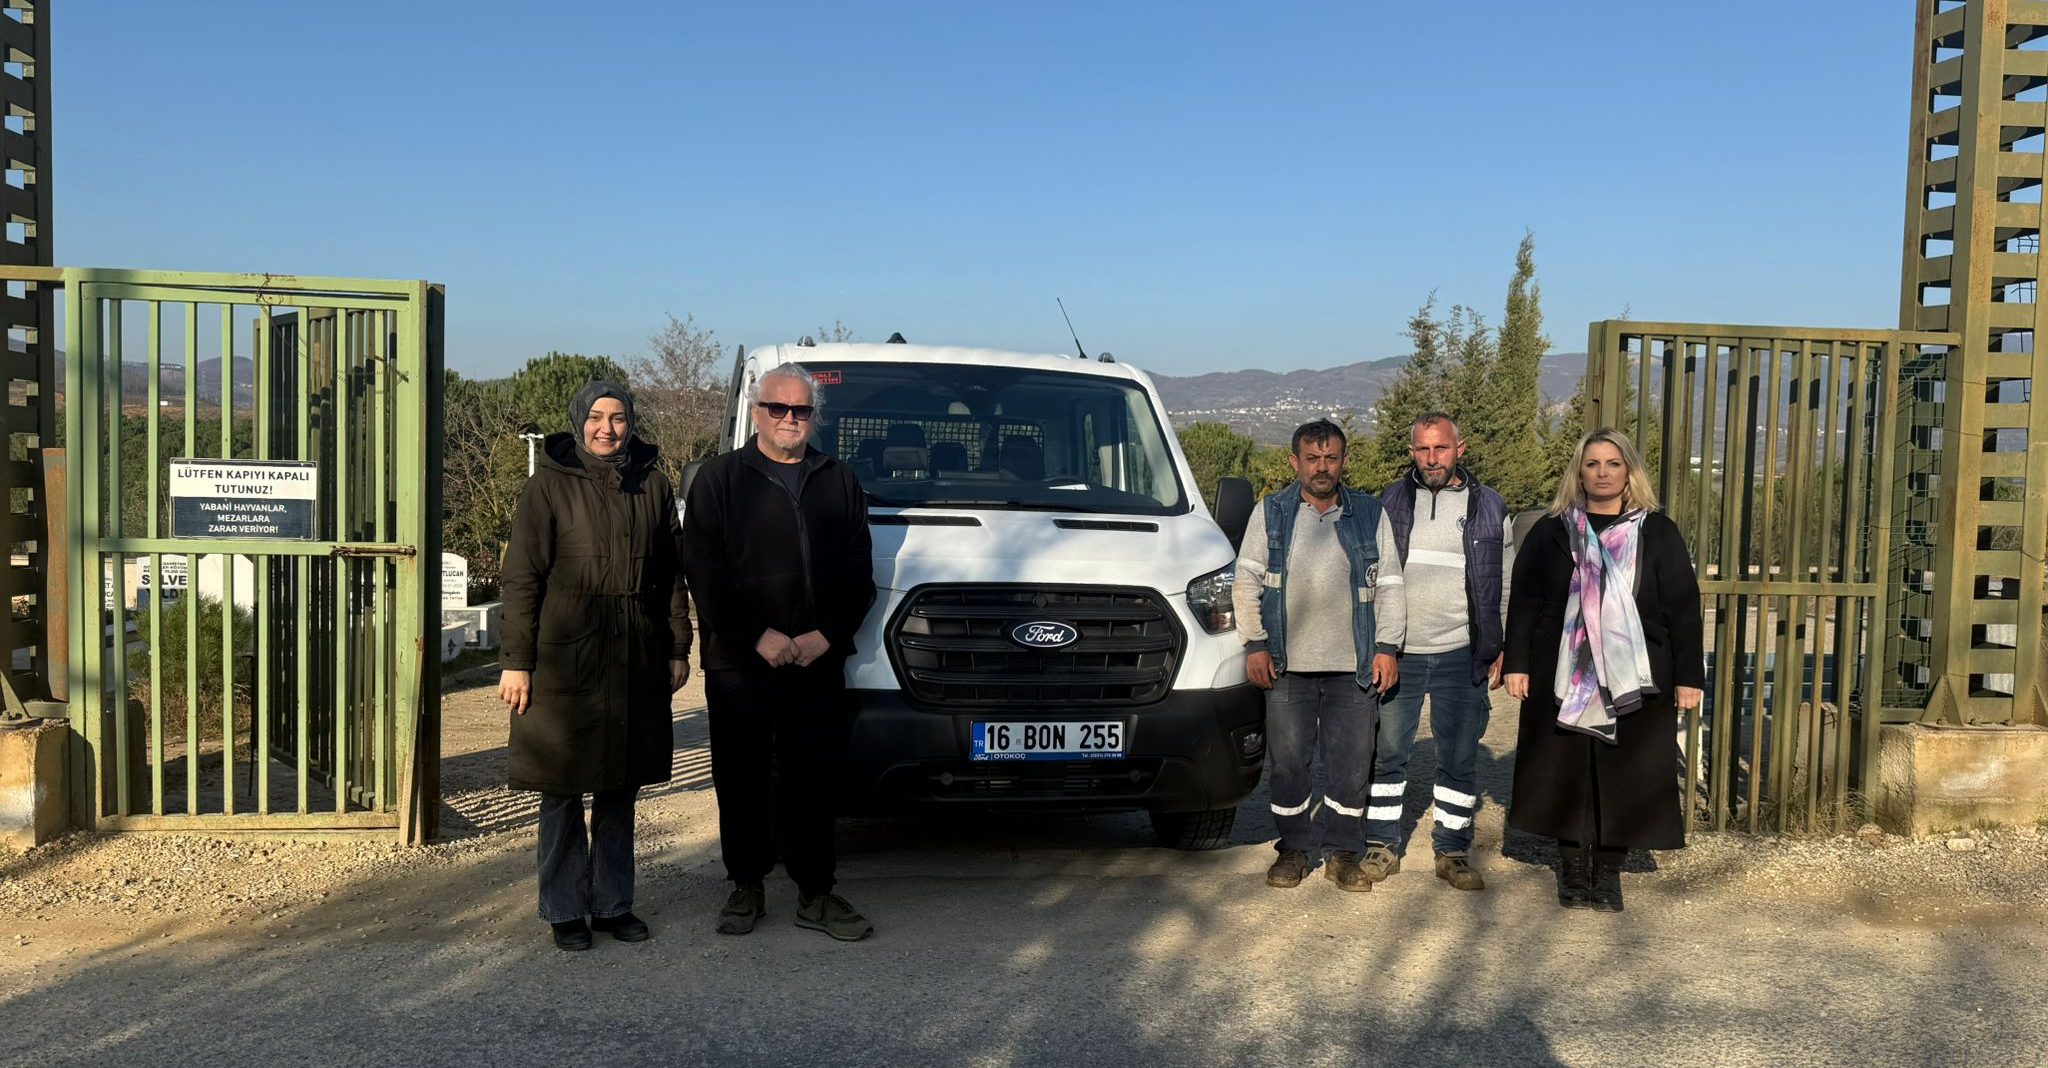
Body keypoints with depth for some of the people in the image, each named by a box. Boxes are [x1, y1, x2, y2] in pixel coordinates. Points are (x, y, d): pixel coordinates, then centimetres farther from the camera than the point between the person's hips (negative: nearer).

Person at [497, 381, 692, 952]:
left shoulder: (653, 486, 8)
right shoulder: (549, 486, -2)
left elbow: (673, 572, 12)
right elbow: (522, 578, -4)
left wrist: (678, 648, 9)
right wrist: (515, 661, -8)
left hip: (636, 662, 3)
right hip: (565, 660, -3)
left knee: (621, 786, 11)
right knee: (563, 787, 4)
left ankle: (614, 903, 23)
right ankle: (566, 910, 17)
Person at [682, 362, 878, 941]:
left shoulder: (840, 482, 12)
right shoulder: (719, 479, 4)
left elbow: (858, 572, 9)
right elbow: (704, 573, -4)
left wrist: (827, 635, -5)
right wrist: (756, 637, -12)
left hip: (819, 660, 2)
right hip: (738, 662, -1)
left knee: (814, 779, 5)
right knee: (742, 780, 6)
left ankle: (816, 893, 14)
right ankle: (746, 888, 19)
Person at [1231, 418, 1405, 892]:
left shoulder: (1370, 515, 7)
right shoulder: (1270, 514, 6)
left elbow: (1389, 586, 9)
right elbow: (1246, 583, 5)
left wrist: (1387, 646, 1)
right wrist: (1255, 644, -3)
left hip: (1354, 667, 1)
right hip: (1287, 665, 0)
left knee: (1351, 764, 3)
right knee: (1289, 763, 4)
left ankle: (1342, 853, 16)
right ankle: (1294, 849, 17)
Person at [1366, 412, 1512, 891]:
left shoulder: (1488, 507, 5)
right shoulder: (1390, 502, 4)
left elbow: (1505, 586, 9)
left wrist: (1502, 651, 4)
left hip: (1460, 655, 0)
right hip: (1396, 652, 0)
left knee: (1460, 758, 6)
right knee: (1387, 753, 5)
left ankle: (1453, 851, 18)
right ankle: (1382, 846, 17)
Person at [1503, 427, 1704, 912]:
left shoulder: (1658, 533, 5)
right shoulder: (1551, 532, 6)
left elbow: (1684, 607, 3)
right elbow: (1523, 603, 5)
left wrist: (1689, 676, -3)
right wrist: (1517, 664, -3)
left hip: (1635, 680, 0)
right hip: (1564, 677, 0)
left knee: (1625, 776, 2)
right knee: (1568, 772, 4)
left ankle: (1609, 871, 13)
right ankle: (1573, 867, 15)